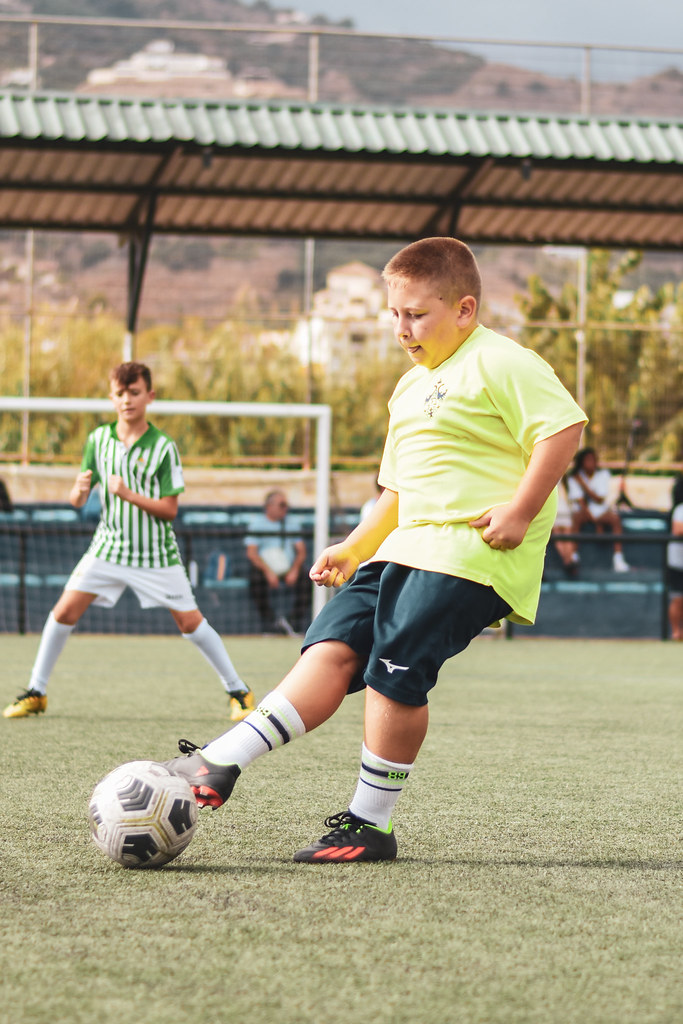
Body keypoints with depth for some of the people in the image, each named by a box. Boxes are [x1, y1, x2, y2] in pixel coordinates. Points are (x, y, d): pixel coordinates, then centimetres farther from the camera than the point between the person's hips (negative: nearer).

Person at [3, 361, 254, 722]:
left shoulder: (163, 447, -11)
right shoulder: (99, 439, -1)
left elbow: (169, 509, -12)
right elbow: (77, 500, 2)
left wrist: (130, 495, -26)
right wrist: (80, 489, -22)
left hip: (156, 553, -3)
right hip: (109, 546, 3)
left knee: (191, 622, -2)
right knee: (64, 611, -7)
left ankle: (238, 691, 12)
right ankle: (36, 692, 7)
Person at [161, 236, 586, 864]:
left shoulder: (501, 365, -6)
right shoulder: (410, 389, 24)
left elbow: (564, 428, -16)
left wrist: (521, 512, -20)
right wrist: (354, 549, 23)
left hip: (471, 552, -8)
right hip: (408, 547, 8)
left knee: (394, 669, -15)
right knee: (333, 646, -6)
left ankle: (370, 823, -5)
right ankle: (220, 765, -17)